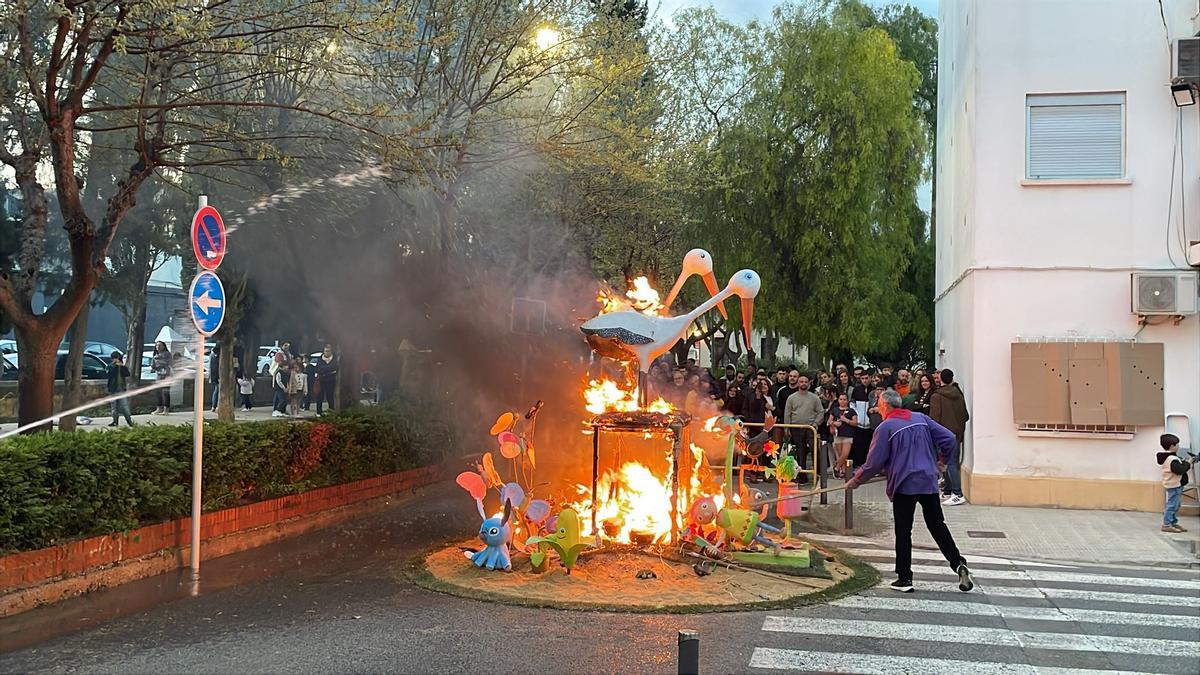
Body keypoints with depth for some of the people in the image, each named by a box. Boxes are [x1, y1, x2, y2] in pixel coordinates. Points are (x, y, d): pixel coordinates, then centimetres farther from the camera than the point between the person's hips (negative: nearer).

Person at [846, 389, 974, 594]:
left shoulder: (885, 427, -6)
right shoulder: (921, 419, 9)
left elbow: (875, 462, -8)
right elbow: (950, 439, 6)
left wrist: (856, 480, 5)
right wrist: (941, 460, 22)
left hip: (904, 485, -5)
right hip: (929, 482, 5)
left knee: (903, 532, 3)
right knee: (938, 526, 14)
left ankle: (904, 579, 6)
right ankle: (958, 564, 2)